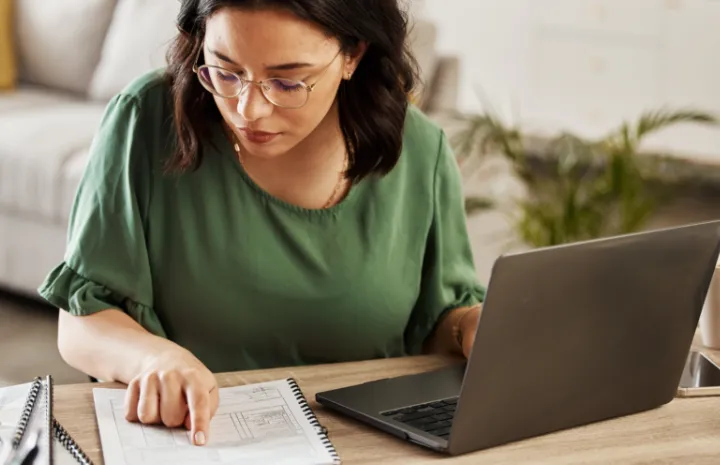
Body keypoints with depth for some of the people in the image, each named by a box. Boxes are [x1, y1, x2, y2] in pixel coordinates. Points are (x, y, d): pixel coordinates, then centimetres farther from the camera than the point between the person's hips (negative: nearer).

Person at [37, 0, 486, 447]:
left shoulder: (421, 153, -5)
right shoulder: (147, 119, -9)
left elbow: (438, 324, 8)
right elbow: (80, 324, -7)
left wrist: (475, 327, -12)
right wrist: (154, 356, -25)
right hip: (178, 439, -1)